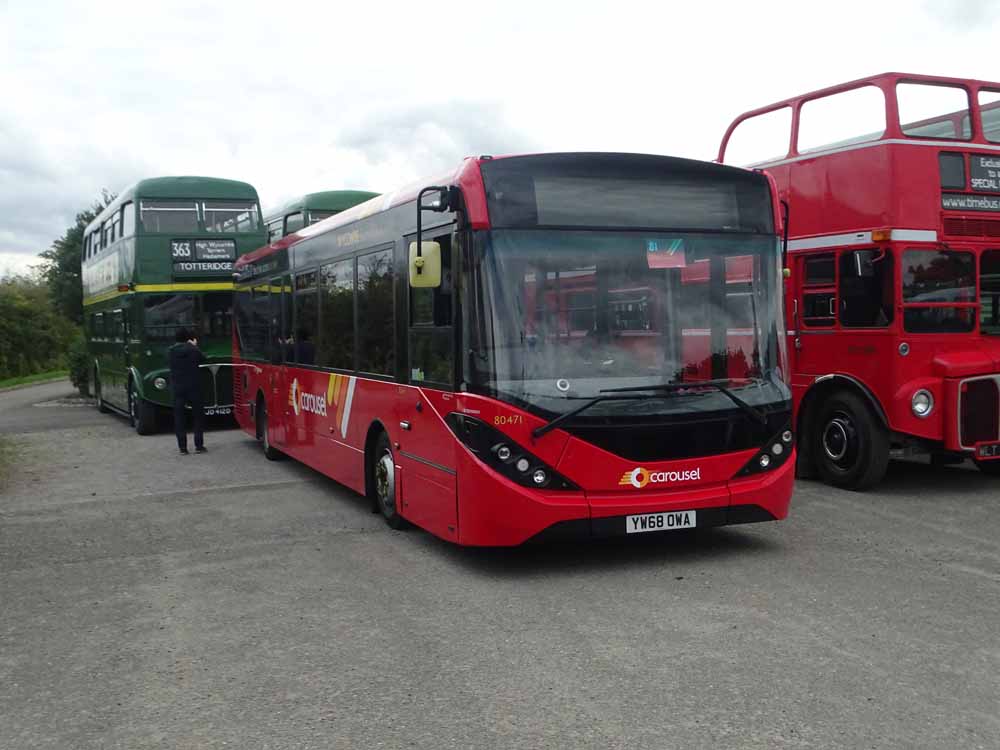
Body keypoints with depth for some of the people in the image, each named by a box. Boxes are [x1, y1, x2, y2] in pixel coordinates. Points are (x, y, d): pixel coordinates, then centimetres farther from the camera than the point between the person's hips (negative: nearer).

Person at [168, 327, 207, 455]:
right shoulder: (193, 350, -7)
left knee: (179, 417, 6)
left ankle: (182, 447, 2)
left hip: (178, 388, 1)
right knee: (198, 415, 10)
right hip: (194, 387, -1)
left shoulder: (172, 351, -1)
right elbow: (203, 360, 6)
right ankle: (199, 445, 7)